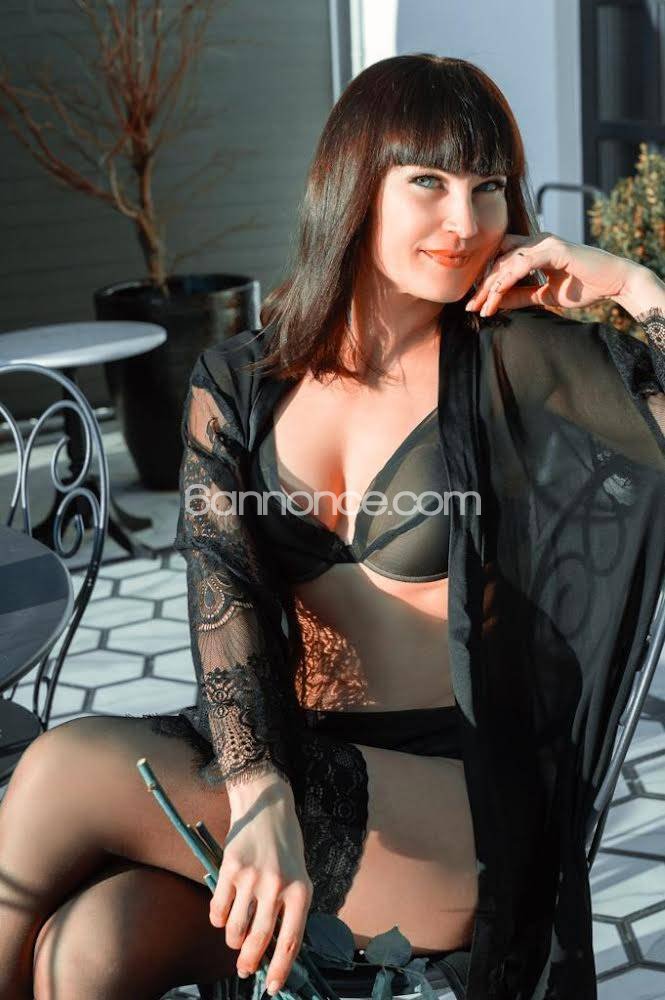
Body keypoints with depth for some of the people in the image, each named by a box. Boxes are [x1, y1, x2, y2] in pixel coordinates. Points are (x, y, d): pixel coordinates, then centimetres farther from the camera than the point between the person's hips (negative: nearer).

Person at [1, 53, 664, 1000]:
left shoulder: (520, 364, -2)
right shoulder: (239, 383, 6)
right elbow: (221, 585, -10)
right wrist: (258, 793, -27)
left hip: (453, 813, -3)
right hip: (286, 756, 3)